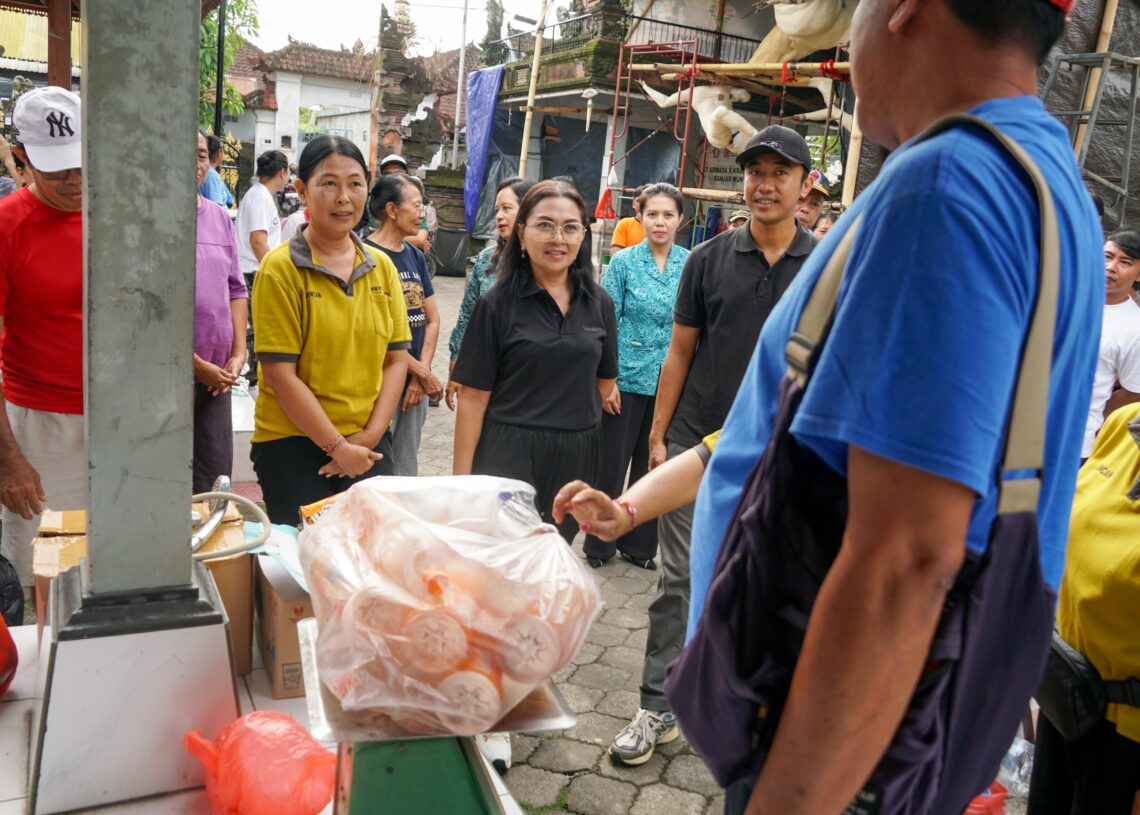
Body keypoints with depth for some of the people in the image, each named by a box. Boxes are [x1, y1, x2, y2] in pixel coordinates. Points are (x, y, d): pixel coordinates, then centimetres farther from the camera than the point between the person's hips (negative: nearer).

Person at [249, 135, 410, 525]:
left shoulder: (382, 266, 6)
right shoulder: (281, 267, -8)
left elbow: (396, 359, 5)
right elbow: (280, 374, -12)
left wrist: (369, 436, -6)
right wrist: (338, 446, -12)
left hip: (369, 445, 4)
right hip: (292, 445, -4)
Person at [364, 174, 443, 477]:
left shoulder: (416, 256, 12)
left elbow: (432, 319, 10)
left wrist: (421, 376, -3)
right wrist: (423, 372, -12)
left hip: (416, 384, 7)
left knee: (406, 471, 15)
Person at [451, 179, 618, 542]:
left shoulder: (599, 303, 4)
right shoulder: (498, 304, -6)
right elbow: (474, 396, -9)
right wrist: (461, 476, -11)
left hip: (577, 457, 4)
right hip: (508, 456, -3)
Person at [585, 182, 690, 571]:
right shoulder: (624, 262, -4)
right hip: (627, 379, -2)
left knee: (653, 466, 12)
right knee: (611, 463, 7)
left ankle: (639, 545, 27)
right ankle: (598, 545, 23)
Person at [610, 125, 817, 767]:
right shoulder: (709, 259, 2)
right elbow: (680, 353, 5)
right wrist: (658, 436, 2)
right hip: (696, 446, 0)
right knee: (679, 581, 4)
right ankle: (659, 709, 14)